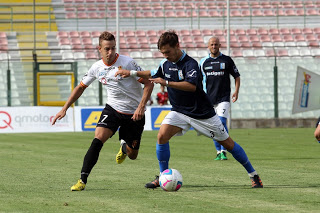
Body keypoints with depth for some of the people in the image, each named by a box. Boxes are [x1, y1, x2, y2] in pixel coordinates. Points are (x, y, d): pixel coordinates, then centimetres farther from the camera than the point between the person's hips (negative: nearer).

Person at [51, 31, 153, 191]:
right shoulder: (97, 67, -3)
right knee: (97, 140, -22)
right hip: (112, 109, 2)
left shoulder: (127, 63, -18)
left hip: (134, 114, -2)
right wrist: (64, 109, 9)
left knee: (132, 155, 6)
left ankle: (124, 147, 45)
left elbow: (149, 84, -14)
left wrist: (141, 107, -26)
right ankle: (82, 180, -20)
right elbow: (81, 87, 12)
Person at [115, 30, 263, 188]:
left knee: (228, 144, 2)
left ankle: (253, 175, 16)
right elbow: (153, 74, 23)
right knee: (162, 135, -19)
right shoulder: (166, 63, 0)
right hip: (179, 111, 5)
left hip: (202, 113, -5)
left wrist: (166, 82, -42)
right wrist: (132, 73, 15)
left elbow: (192, 86, -40)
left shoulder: (190, 64, -22)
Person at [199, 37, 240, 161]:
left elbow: (236, 76, 8)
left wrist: (236, 91, -6)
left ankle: (224, 151, -12)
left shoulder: (226, 60, 2)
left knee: (222, 123, -16)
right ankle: (218, 152, 14)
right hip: (209, 98, 3)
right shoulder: (203, 62, 8)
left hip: (223, 98, -3)